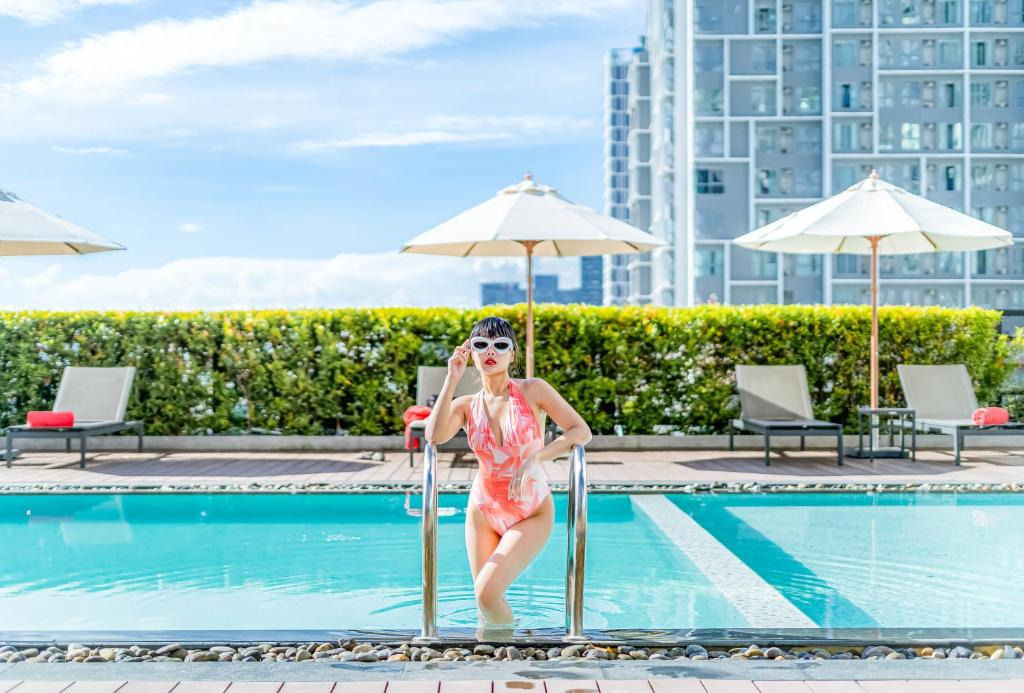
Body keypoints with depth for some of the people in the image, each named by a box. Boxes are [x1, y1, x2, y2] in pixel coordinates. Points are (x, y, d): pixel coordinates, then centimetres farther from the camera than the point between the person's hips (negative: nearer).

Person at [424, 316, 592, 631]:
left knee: (487, 593, -17)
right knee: (484, 599, 5)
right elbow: (434, 436, -21)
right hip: (483, 511, 3)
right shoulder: (466, 405, -1)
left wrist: (536, 458, -24)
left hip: (531, 515, -3)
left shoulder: (533, 390, -8)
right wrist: (452, 379, -19)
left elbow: (582, 431, -12)